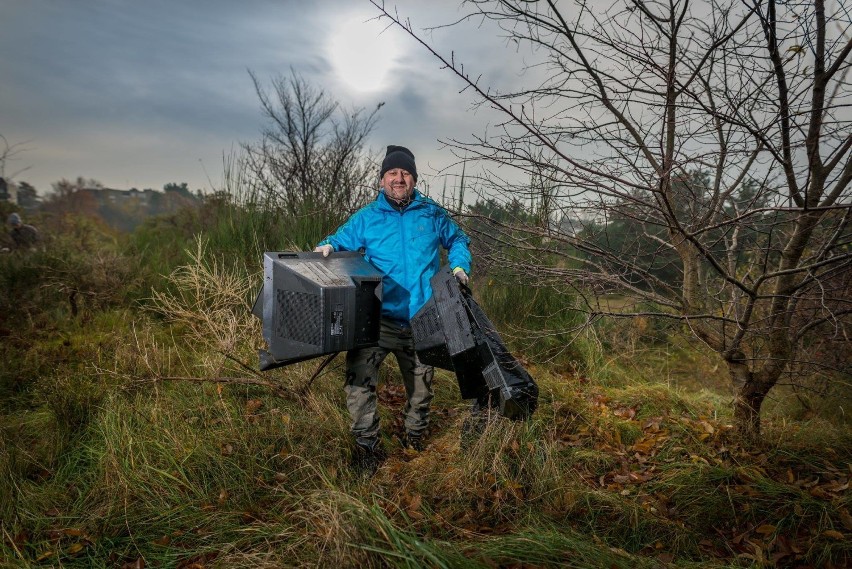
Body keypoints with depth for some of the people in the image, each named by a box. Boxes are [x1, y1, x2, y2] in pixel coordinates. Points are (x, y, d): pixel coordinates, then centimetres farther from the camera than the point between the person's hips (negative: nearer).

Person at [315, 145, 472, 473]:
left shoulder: (432, 214, 9)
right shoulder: (366, 218, 5)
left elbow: (458, 240, 21)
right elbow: (342, 241, 10)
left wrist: (460, 267, 4)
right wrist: (328, 247, -12)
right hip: (379, 318, -1)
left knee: (420, 385, 14)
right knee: (358, 376, -21)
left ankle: (415, 439, 39)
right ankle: (367, 445, -5)